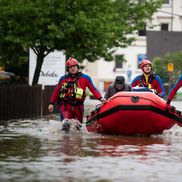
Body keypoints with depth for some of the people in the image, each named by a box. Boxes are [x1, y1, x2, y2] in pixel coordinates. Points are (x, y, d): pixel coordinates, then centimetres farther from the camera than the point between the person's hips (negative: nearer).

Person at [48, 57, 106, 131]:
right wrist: (51, 103, 12)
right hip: (66, 106, -1)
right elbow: (56, 91, 16)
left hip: (78, 107, 1)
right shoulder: (63, 79, 8)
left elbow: (93, 90, 0)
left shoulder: (85, 78, 4)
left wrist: (100, 98, -15)